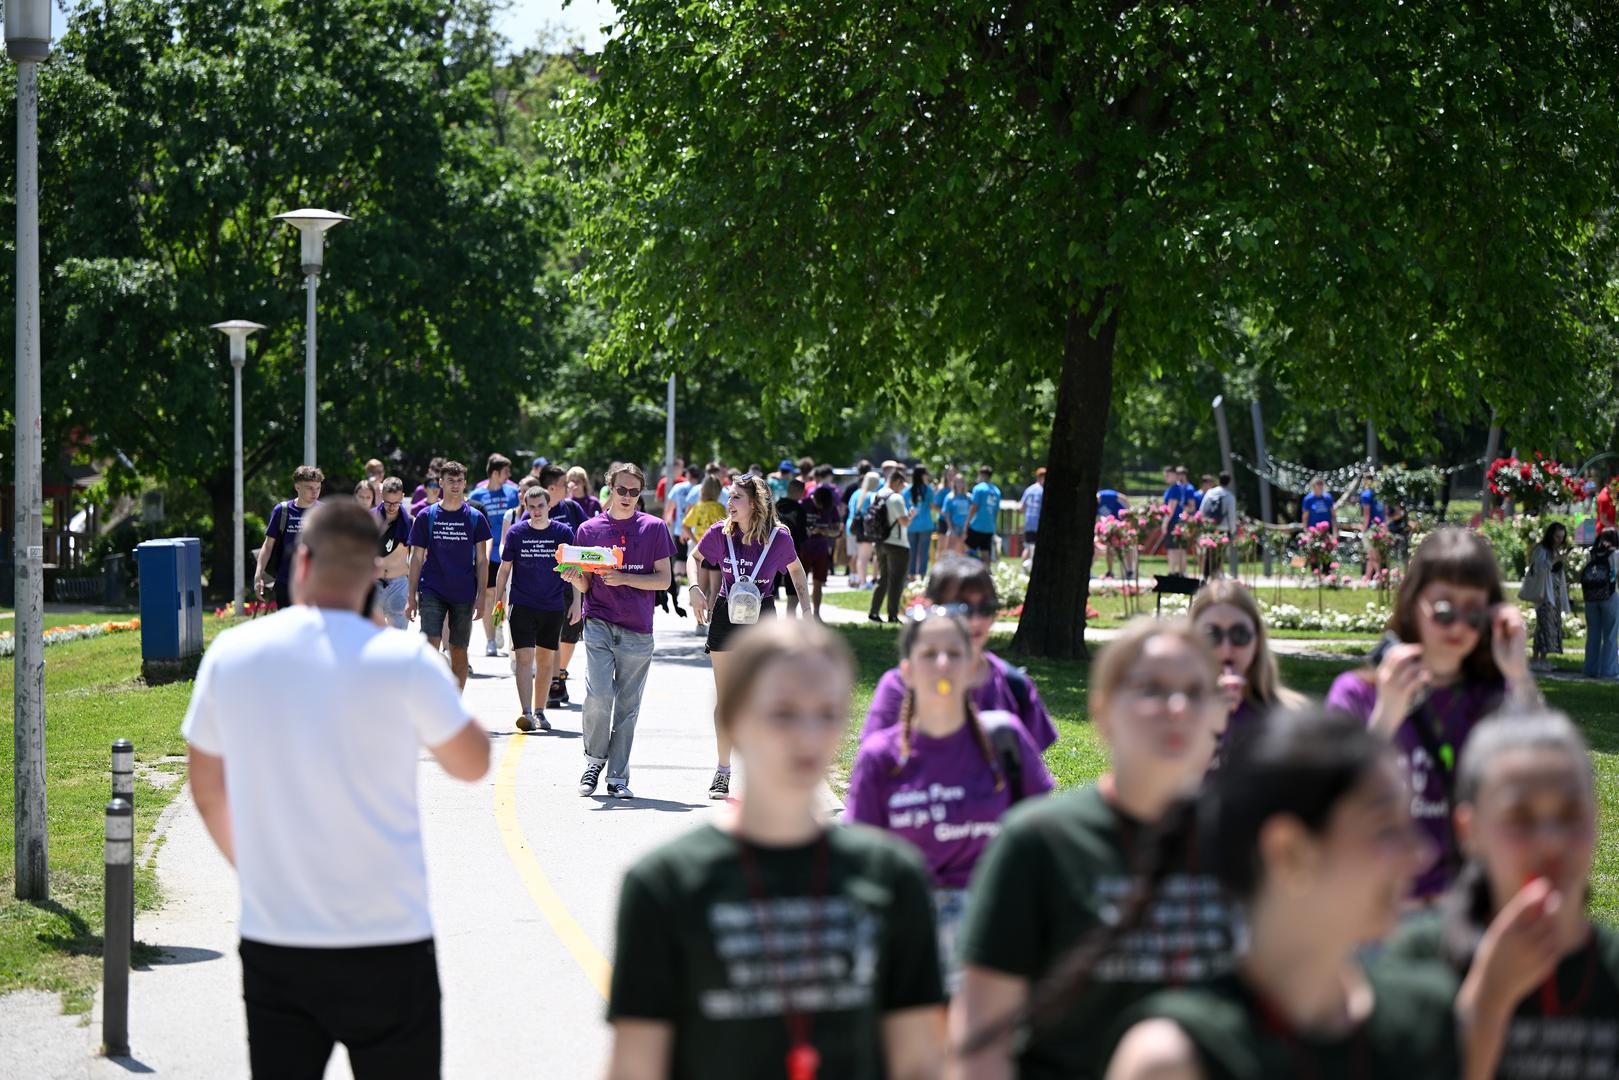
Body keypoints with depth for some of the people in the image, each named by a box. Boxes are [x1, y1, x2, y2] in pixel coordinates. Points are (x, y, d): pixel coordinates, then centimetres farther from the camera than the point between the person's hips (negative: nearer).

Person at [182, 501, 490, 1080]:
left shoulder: (230, 654, 0)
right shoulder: (403, 659, -10)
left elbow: (207, 793, 11)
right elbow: (472, 763, 4)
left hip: (273, 946, 3)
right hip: (387, 946, -3)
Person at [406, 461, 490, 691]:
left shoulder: (475, 518, 3)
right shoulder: (426, 517, 2)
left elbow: (481, 561, 5)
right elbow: (417, 559, 5)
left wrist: (481, 596, -2)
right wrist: (412, 597, 1)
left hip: (464, 594, 1)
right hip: (432, 592, -1)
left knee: (459, 652, 7)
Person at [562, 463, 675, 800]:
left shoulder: (653, 528, 4)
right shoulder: (590, 529, 5)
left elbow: (664, 580, 1)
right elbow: (585, 585, 9)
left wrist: (624, 579, -12)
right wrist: (575, 579, -14)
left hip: (637, 631, 1)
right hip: (599, 623, -1)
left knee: (628, 705, 4)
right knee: (599, 695, -16)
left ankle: (618, 777, 12)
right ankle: (594, 759, 6)